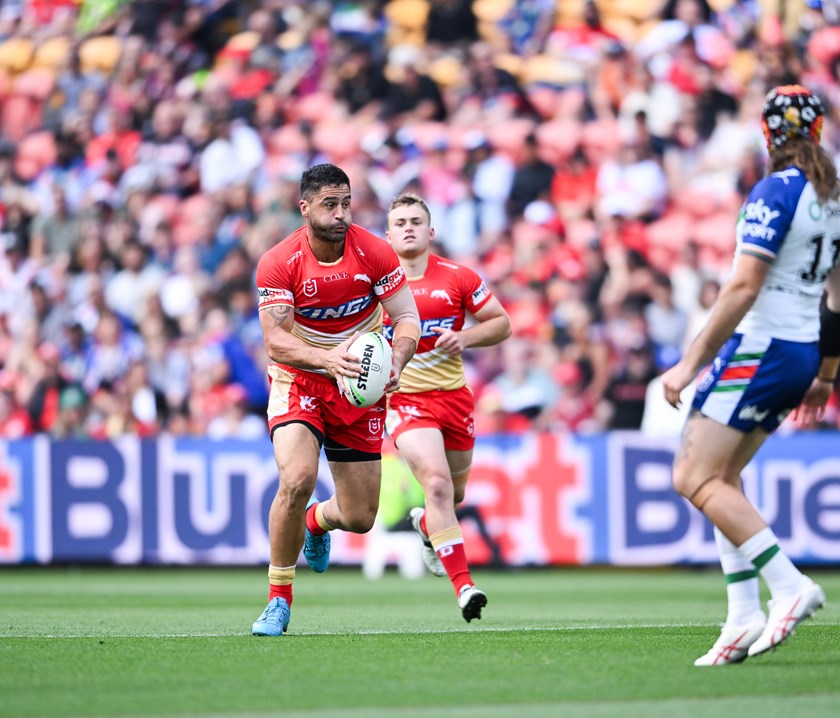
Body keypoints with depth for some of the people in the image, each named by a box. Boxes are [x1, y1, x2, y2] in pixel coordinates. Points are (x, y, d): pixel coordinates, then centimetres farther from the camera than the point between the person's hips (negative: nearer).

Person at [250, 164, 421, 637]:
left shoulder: (375, 253, -11)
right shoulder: (278, 263, -16)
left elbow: (408, 319, -10)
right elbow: (276, 340, -21)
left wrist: (395, 361, -32)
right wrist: (328, 358, -40)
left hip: (360, 388, 2)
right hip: (299, 382, -2)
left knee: (360, 518, 3)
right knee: (297, 480, -29)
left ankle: (317, 522, 44)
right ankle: (279, 599, -12)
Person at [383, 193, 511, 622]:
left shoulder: (458, 278, 0)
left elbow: (502, 324, 5)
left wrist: (466, 337, -12)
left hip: (453, 396, 3)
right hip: (404, 398, -3)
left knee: (453, 493, 15)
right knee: (437, 483, -23)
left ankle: (426, 525, 53)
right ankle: (463, 586, -24)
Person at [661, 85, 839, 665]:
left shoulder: (776, 190, -14)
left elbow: (743, 287, -20)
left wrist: (691, 363, -17)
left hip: (758, 349, -9)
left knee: (695, 478, -8)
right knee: (721, 478, 13)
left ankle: (788, 585, -17)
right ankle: (744, 618, 5)